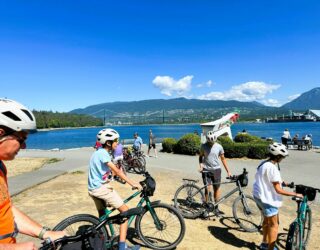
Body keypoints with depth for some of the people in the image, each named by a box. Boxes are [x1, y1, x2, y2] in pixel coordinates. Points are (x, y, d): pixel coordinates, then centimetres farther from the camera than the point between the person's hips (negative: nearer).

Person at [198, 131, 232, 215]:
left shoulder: (219, 147, -4)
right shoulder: (203, 146, -5)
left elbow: (223, 159, 4)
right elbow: (200, 156, 8)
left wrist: (228, 171, 2)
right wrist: (201, 164, -10)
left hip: (216, 170, 2)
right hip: (206, 170, -1)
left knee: (217, 188, 8)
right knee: (208, 189, -8)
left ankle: (216, 207, 22)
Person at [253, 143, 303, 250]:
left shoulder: (263, 163, 3)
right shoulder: (272, 168, -26)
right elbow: (278, 190, -23)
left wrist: (281, 182, 17)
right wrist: (295, 194, -15)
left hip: (260, 196, 10)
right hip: (268, 199, -10)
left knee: (267, 220, 25)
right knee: (274, 225, 7)